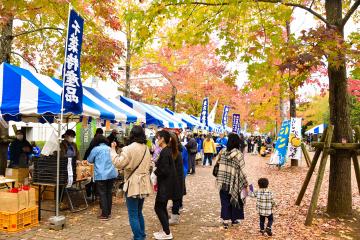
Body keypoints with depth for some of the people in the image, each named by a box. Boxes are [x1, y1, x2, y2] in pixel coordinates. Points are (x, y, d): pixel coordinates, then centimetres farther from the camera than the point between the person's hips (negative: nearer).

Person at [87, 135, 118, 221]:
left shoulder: (96, 149, -3)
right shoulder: (110, 148, 11)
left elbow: (89, 160, 9)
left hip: (101, 175, -5)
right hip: (111, 174, 5)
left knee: (102, 194, 1)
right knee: (109, 193, 13)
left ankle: (105, 215, 4)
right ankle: (108, 212, 21)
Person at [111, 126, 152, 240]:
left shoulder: (129, 149, -16)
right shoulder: (146, 148, 8)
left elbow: (118, 163, -16)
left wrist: (113, 150, -8)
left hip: (133, 185, -7)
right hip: (144, 184, 7)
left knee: (133, 215, 3)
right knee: (139, 212, 20)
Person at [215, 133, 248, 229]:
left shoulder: (223, 151, -2)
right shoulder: (238, 154, -14)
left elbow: (218, 165, 3)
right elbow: (241, 170, -13)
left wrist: (218, 179, 14)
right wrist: (245, 182, -2)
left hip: (223, 182, 2)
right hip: (234, 183, -2)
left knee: (225, 201, 10)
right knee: (235, 200, 17)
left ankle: (225, 220, 4)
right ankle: (234, 219, 30)